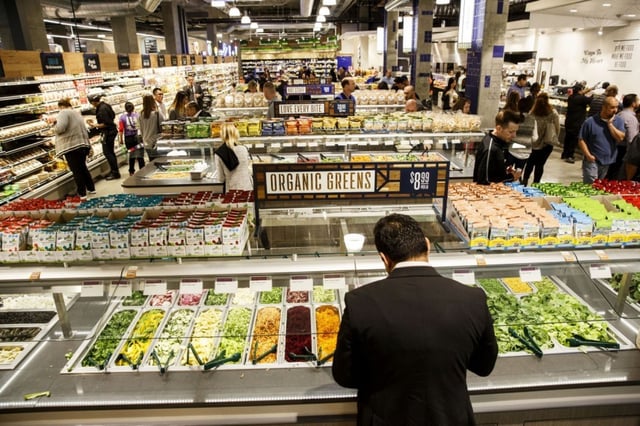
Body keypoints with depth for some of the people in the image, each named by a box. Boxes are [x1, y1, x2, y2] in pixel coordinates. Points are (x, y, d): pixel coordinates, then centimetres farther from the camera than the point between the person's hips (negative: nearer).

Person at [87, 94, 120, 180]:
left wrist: (95, 125, -12)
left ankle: (115, 173, -1)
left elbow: (106, 124, -23)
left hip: (108, 132, -10)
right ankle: (113, 171, 25)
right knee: (110, 152, 17)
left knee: (107, 152, -5)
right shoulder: (105, 105, 8)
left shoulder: (102, 109, -21)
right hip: (112, 130, 10)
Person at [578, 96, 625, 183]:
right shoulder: (590, 121, -6)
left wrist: (610, 123, -12)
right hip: (592, 161, -3)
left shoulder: (619, 121, 4)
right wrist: (588, 155, -13)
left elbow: (620, 138, -10)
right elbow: (581, 140, -5)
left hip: (610, 163, 4)